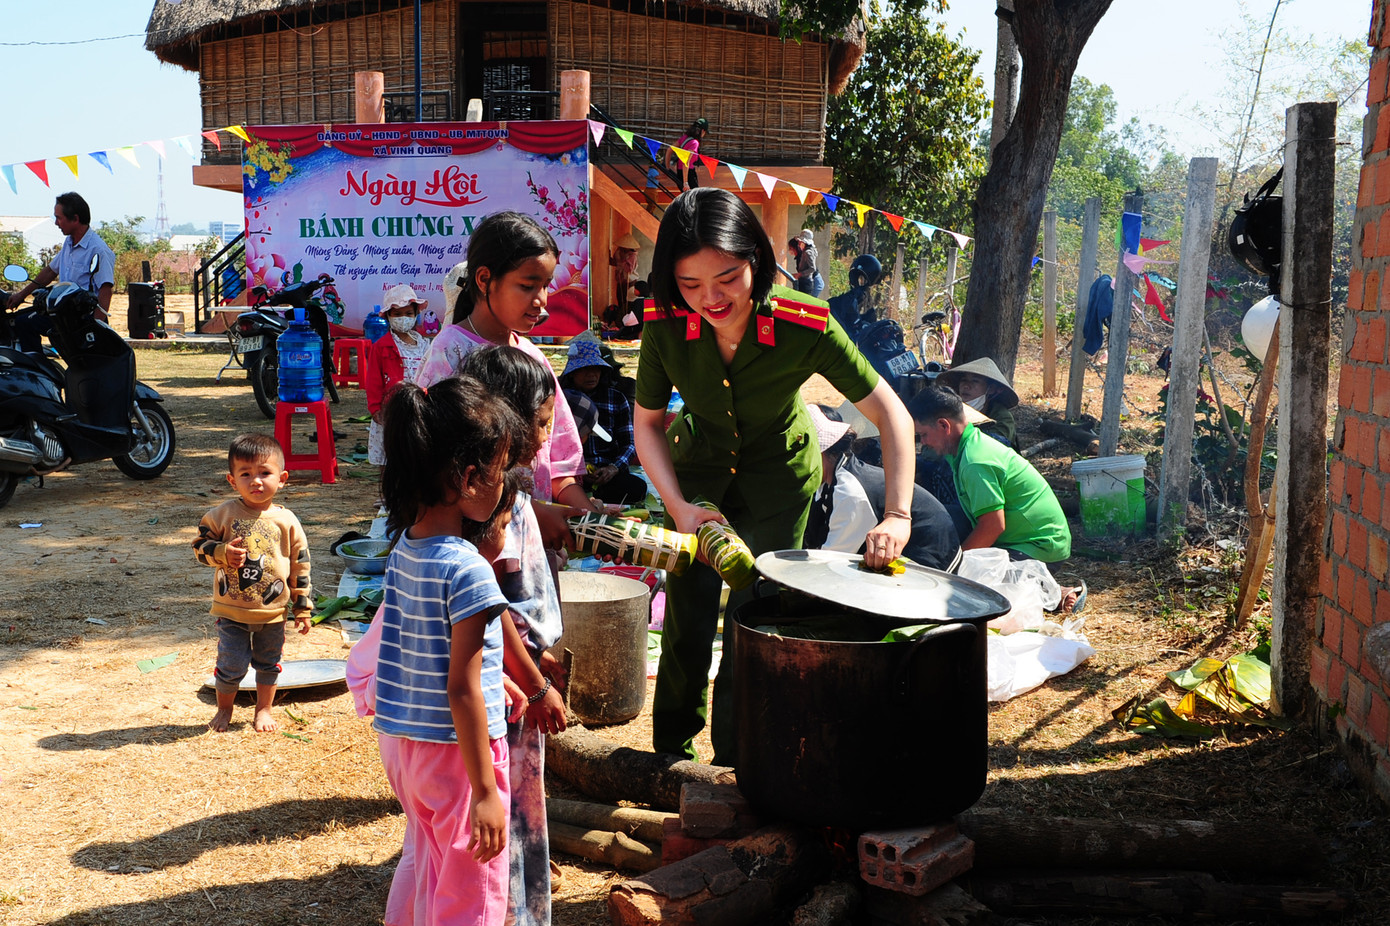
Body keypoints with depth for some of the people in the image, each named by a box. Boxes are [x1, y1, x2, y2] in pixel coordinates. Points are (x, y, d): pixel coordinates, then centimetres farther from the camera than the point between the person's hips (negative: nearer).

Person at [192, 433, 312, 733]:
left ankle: (264, 709, 36)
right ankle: (224, 710, 29)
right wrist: (223, 553, -21)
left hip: (273, 612, 1)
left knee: (268, 664, 15)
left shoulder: (287, 521, -5)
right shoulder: (223, 514, -6)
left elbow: (300, 566, 0)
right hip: (231, 610, -1)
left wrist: (302, 608, 1)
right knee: (231, 665, 4)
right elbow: (200, 545, 0)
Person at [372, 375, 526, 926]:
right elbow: (461, 691, -23)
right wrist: (484, 792, -18)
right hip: (455, 749, -8)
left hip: (398, 740, 8)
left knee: (423, 860, 27)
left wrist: (493, 678, 25)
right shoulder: (468, 570, -23)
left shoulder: (403, 547, 1)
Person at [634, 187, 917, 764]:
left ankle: (731, 770, 17)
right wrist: (679, 507, -23)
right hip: (697, 466, 2)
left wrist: (897, 516, -38)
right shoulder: (665, 325, -26)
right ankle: (671, 755, 29)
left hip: (779, 473, -2)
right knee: (687, 623, 4)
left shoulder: (804, 325, -32)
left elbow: (889, 413, -27)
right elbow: (647, 422, -10)